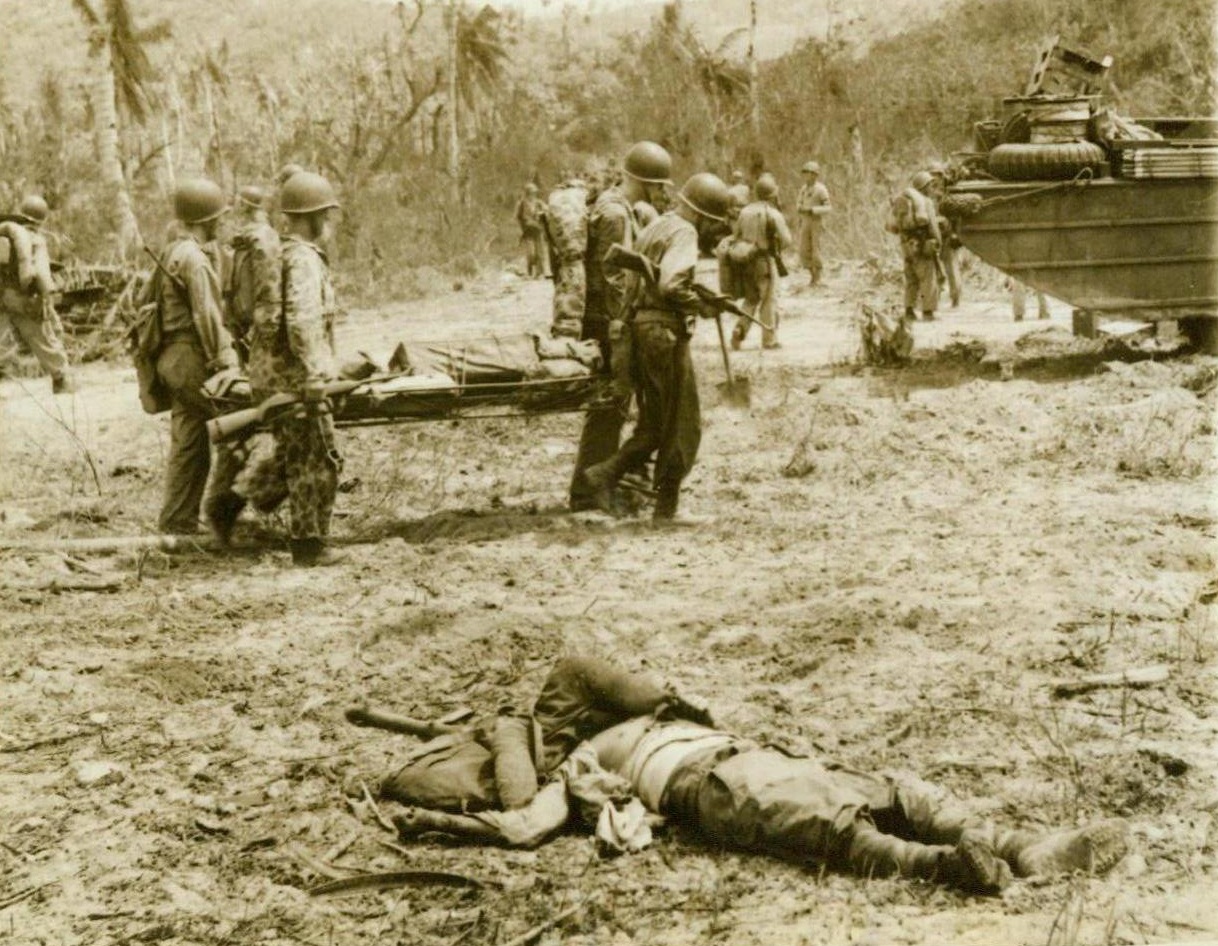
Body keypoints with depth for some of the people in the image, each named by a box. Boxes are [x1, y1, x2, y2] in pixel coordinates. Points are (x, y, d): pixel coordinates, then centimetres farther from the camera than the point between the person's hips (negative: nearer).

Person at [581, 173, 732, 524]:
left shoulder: (655, 228, 19)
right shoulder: (683, 232, -11)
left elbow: (631, 282, 20)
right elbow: (670, 285, -24)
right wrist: (701, 306, -12)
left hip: (640, 326, 9)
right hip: (665, 331, -9)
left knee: (655, 422, 15)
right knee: (682, 425, 0)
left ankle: (606, 473, 2)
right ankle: (666, 507, 3)